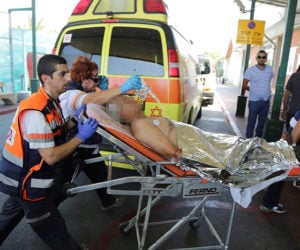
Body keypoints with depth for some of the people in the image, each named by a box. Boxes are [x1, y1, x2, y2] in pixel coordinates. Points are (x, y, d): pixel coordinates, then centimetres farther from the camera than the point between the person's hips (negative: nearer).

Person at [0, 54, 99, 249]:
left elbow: (58, 130, 8)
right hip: (29, 181, -10)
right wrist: (81, 137, -24)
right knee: (53, 229, 9)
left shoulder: (51, 102, 0)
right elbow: (51, 156, -28)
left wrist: (76, 121, -4)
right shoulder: (35, 112, -29)